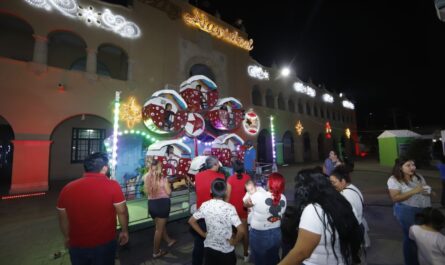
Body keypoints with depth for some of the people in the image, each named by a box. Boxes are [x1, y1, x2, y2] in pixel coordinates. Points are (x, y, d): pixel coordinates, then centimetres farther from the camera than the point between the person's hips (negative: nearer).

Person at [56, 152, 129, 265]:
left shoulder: (67, 188, -8)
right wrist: (124, 231, 4)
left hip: (77, 245, 3)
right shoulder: (112, 186, -21)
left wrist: (67, 238, 20)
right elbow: (122, 211, -12)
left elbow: (63, 218, 4)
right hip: (104, 244, -3)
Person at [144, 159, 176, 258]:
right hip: (162, 203, -5)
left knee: (160, 225, 24)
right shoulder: (163, 178, -14)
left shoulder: (147, 178, -1)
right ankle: (156, 252, 22)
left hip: (151, 204, 6)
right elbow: (169, 192, -10)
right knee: (159, 229, 9)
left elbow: (147, 192, 5)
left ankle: (169, 240, 43)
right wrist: (168, 185, 5)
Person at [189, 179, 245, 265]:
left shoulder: (205, 205, -12)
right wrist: (234, 241, -10)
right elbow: (241, 230, -28)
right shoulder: (229, 208, -23)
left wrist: (203, 234, 3)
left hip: (210, 248, 3)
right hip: (226, 250, -2)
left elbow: (191, 221, -2)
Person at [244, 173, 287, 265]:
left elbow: (246, 204, -9)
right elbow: (280, 214, 2)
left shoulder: (258, 195, -27)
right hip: (276, 234, 4)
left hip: (259, 235, -4)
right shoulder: (283, 198, -11)